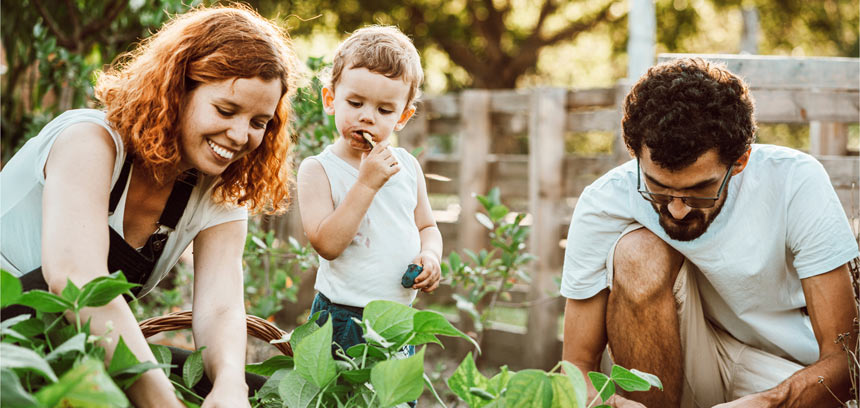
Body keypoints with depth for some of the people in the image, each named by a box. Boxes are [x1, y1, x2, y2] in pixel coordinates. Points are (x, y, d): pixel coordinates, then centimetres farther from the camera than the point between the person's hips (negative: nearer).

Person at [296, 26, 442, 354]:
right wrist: (367, 183, -25)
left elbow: (427, 226, 17)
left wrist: (429, 255, -5)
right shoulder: (318, 170, -10)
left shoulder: (407, 166, 5)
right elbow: (327, 244, -22)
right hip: (342, 322, -5)